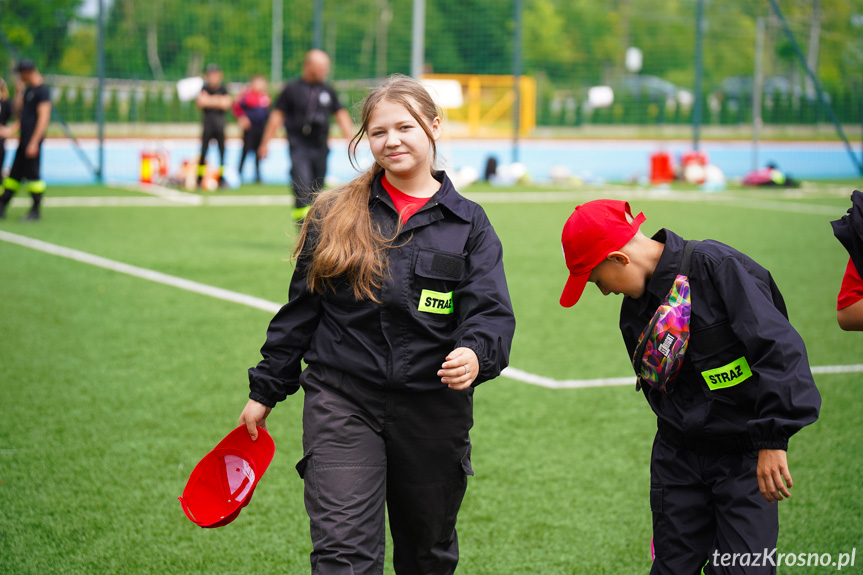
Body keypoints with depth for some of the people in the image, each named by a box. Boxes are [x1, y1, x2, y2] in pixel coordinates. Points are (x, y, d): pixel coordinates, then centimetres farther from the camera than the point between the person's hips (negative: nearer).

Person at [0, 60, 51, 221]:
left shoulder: (43, 90, -11)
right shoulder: (27, 90, 17)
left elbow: (44, 117, -18)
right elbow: (17, 112, 23)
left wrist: (34, 142, -21)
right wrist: (18, 93, 10)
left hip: (33, 137, -9)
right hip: (24, 138, 9)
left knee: (32, 174, -6)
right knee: (14, 173, 11)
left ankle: (36, 211, 1)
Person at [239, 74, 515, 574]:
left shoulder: (468, 223, 4)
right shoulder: (334, 215, 6)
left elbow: (492, 311, -6)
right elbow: (301, 308, 11)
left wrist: (476, 354, -28)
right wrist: (266, 391, 13)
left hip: (433, 414, 1)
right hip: (342, 401, -1)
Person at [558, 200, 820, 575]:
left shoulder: (718, 266, -16)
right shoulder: (634, 311, 7)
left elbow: (778, 347, -21)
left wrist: (773, 439, -24)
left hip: (746, 458, -6)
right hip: (678, 455, 6)